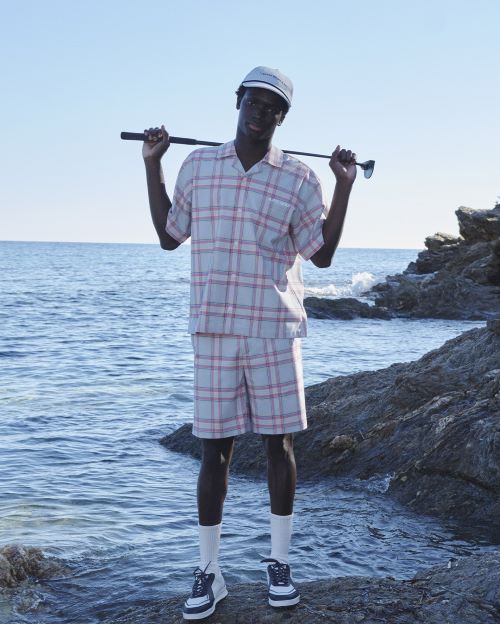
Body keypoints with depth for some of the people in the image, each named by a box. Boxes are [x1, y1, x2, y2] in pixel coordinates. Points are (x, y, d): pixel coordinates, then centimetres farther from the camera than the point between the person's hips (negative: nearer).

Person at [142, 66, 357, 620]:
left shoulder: (298, 179, 2)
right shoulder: (197, 166, 7)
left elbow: (322, 253, 4)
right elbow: (169, 237, 13)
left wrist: (345, 186, -2)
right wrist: (152, 165, 10)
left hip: (274, 331, 0)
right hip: (213, 331, 1)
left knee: (278, 442, 4)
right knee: (215, 448, 4)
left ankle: (279, 563, 20)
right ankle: (208, 573, 14)